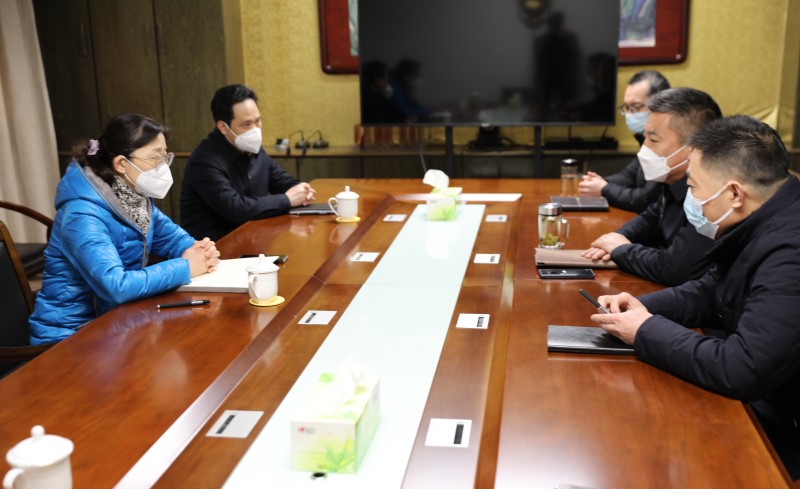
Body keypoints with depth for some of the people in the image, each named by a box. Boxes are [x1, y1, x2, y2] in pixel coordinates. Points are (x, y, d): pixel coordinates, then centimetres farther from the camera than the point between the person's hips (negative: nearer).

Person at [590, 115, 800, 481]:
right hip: (749, 398, 8)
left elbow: (742, 370, -35)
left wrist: (647, 332, -22)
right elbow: (711, 292, 13)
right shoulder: (760, 225, -1)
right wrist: (644, 307, -6)